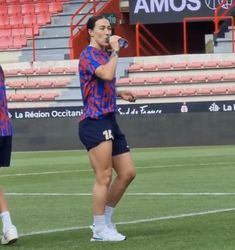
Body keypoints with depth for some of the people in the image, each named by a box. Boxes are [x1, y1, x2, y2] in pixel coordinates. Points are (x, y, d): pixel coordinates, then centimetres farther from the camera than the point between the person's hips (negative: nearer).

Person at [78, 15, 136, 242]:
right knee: (104, 177, -9)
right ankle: (99, 230, -1)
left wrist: (119, 94, 16)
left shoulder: (104, 55, 19)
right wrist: (115, 51, -16)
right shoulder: (89, 55, -9)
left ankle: (105, 221, 20)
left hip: (109, 121, 10)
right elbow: (107, 75, -28)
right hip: (95, 122, -10)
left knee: (127, 173, 9)